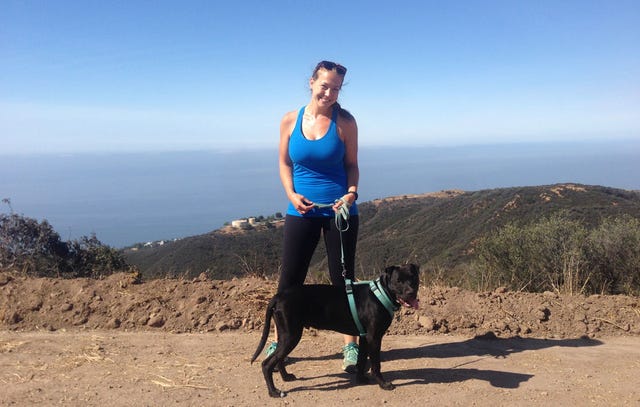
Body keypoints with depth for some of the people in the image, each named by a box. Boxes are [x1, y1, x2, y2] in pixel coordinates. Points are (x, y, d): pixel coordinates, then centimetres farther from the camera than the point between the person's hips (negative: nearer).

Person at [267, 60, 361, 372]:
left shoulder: (345, 122, -4)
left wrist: (351, 193, -15)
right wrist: (292, 195, -8)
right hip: (302, 212, 2)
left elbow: (352, 165, 3)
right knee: (290, 279, 7)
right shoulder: (290, 121, 0)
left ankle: (350, 344, 23)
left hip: (340, 211, -1)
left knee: (342, 278, 8)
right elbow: (284, 163, 7)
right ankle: (279, 341, 25)